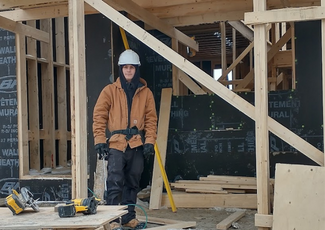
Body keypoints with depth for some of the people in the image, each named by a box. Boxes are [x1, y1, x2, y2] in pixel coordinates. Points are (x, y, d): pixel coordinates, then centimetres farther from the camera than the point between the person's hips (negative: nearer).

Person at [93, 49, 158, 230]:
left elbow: (151, 119, 7)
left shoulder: (146, 92, 8)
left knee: (132, 184, 12)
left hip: (137, 145, 3)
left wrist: (150, 141, -3)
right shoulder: (110, 90, 3)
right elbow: (99, 116, -1)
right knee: (115, 184, -7)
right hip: (116, 144, -2)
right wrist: (100, 140, -9)